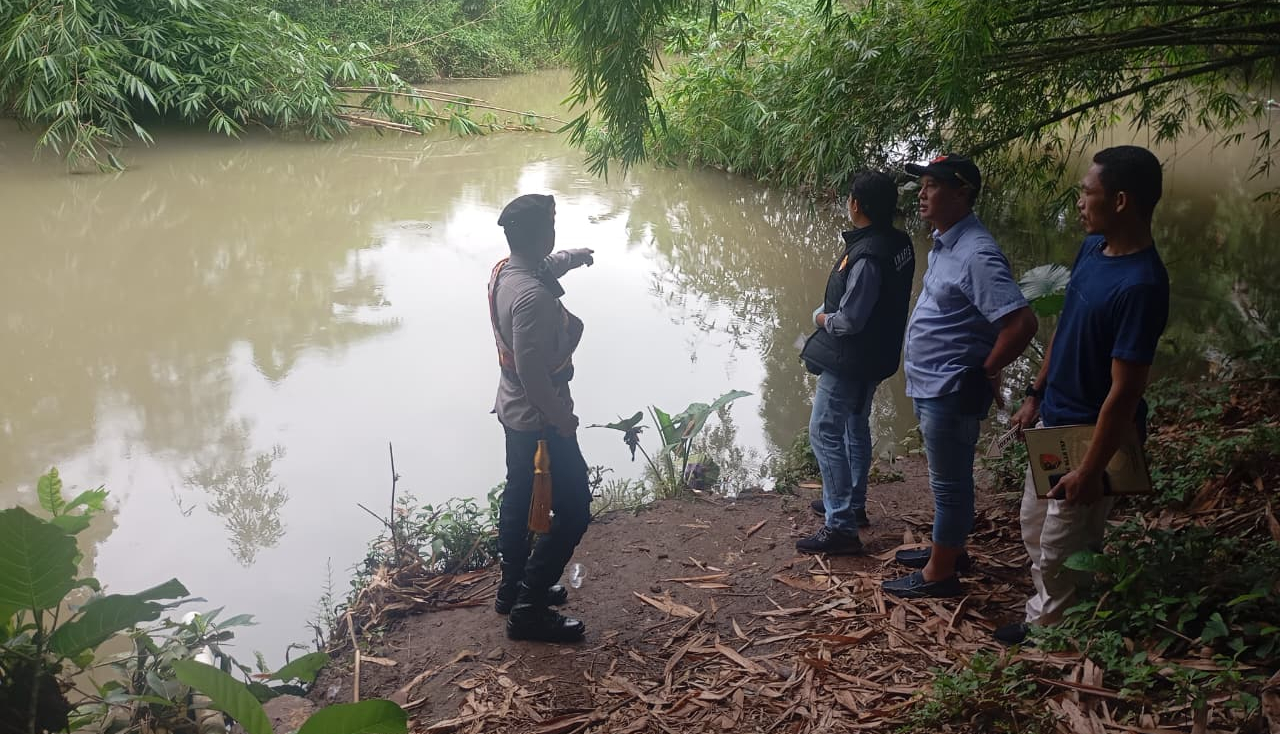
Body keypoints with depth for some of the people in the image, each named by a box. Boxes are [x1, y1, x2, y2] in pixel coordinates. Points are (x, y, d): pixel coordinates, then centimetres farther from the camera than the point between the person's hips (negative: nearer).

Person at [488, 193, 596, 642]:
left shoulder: (504, 271, -1)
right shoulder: (533, 297, -31)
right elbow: (532, 371, -30)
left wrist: (571, 258, 30)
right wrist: (563, 418, -19)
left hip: (514, 411, 10)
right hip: (542, 420, -10)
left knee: (519, 498, 23)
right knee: (573, 512, 1)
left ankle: (513, 588, 39)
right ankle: (529, 612, 6)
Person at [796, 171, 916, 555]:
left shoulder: (867, 256, -28)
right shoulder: (899, 242, 2)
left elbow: (849, 320, -26)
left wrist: (823, 318, -7)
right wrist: (830, 312, 4)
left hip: (849, 359, -10)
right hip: (876, 353, 10)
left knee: (825, 433, -4)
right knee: (855, 426, 23)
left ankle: (841, 527, -4)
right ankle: (853, 503, 37)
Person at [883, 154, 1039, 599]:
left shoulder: (976, 255, -24)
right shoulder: (945, 242, 7)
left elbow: (1021, 323, -30)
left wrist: (986, 371, -18)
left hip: (951, 391, -10)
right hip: (932, 385, 10)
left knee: (949, 482, 5)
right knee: (947, 478, 23)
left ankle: (939, 573, 18)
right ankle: (948, 549, 40)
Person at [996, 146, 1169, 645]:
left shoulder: (1140, 285, -30)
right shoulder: (1093, 247, -2)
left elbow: (1124, 391, -26)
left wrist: (1091, 470, -21)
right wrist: (1037, 394, 15)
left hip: (1092, 433, -9)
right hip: (1055, 420, 9)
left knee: (1059, 550, 7)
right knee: (1035, 527, 23)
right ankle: (1045, 617, 42)